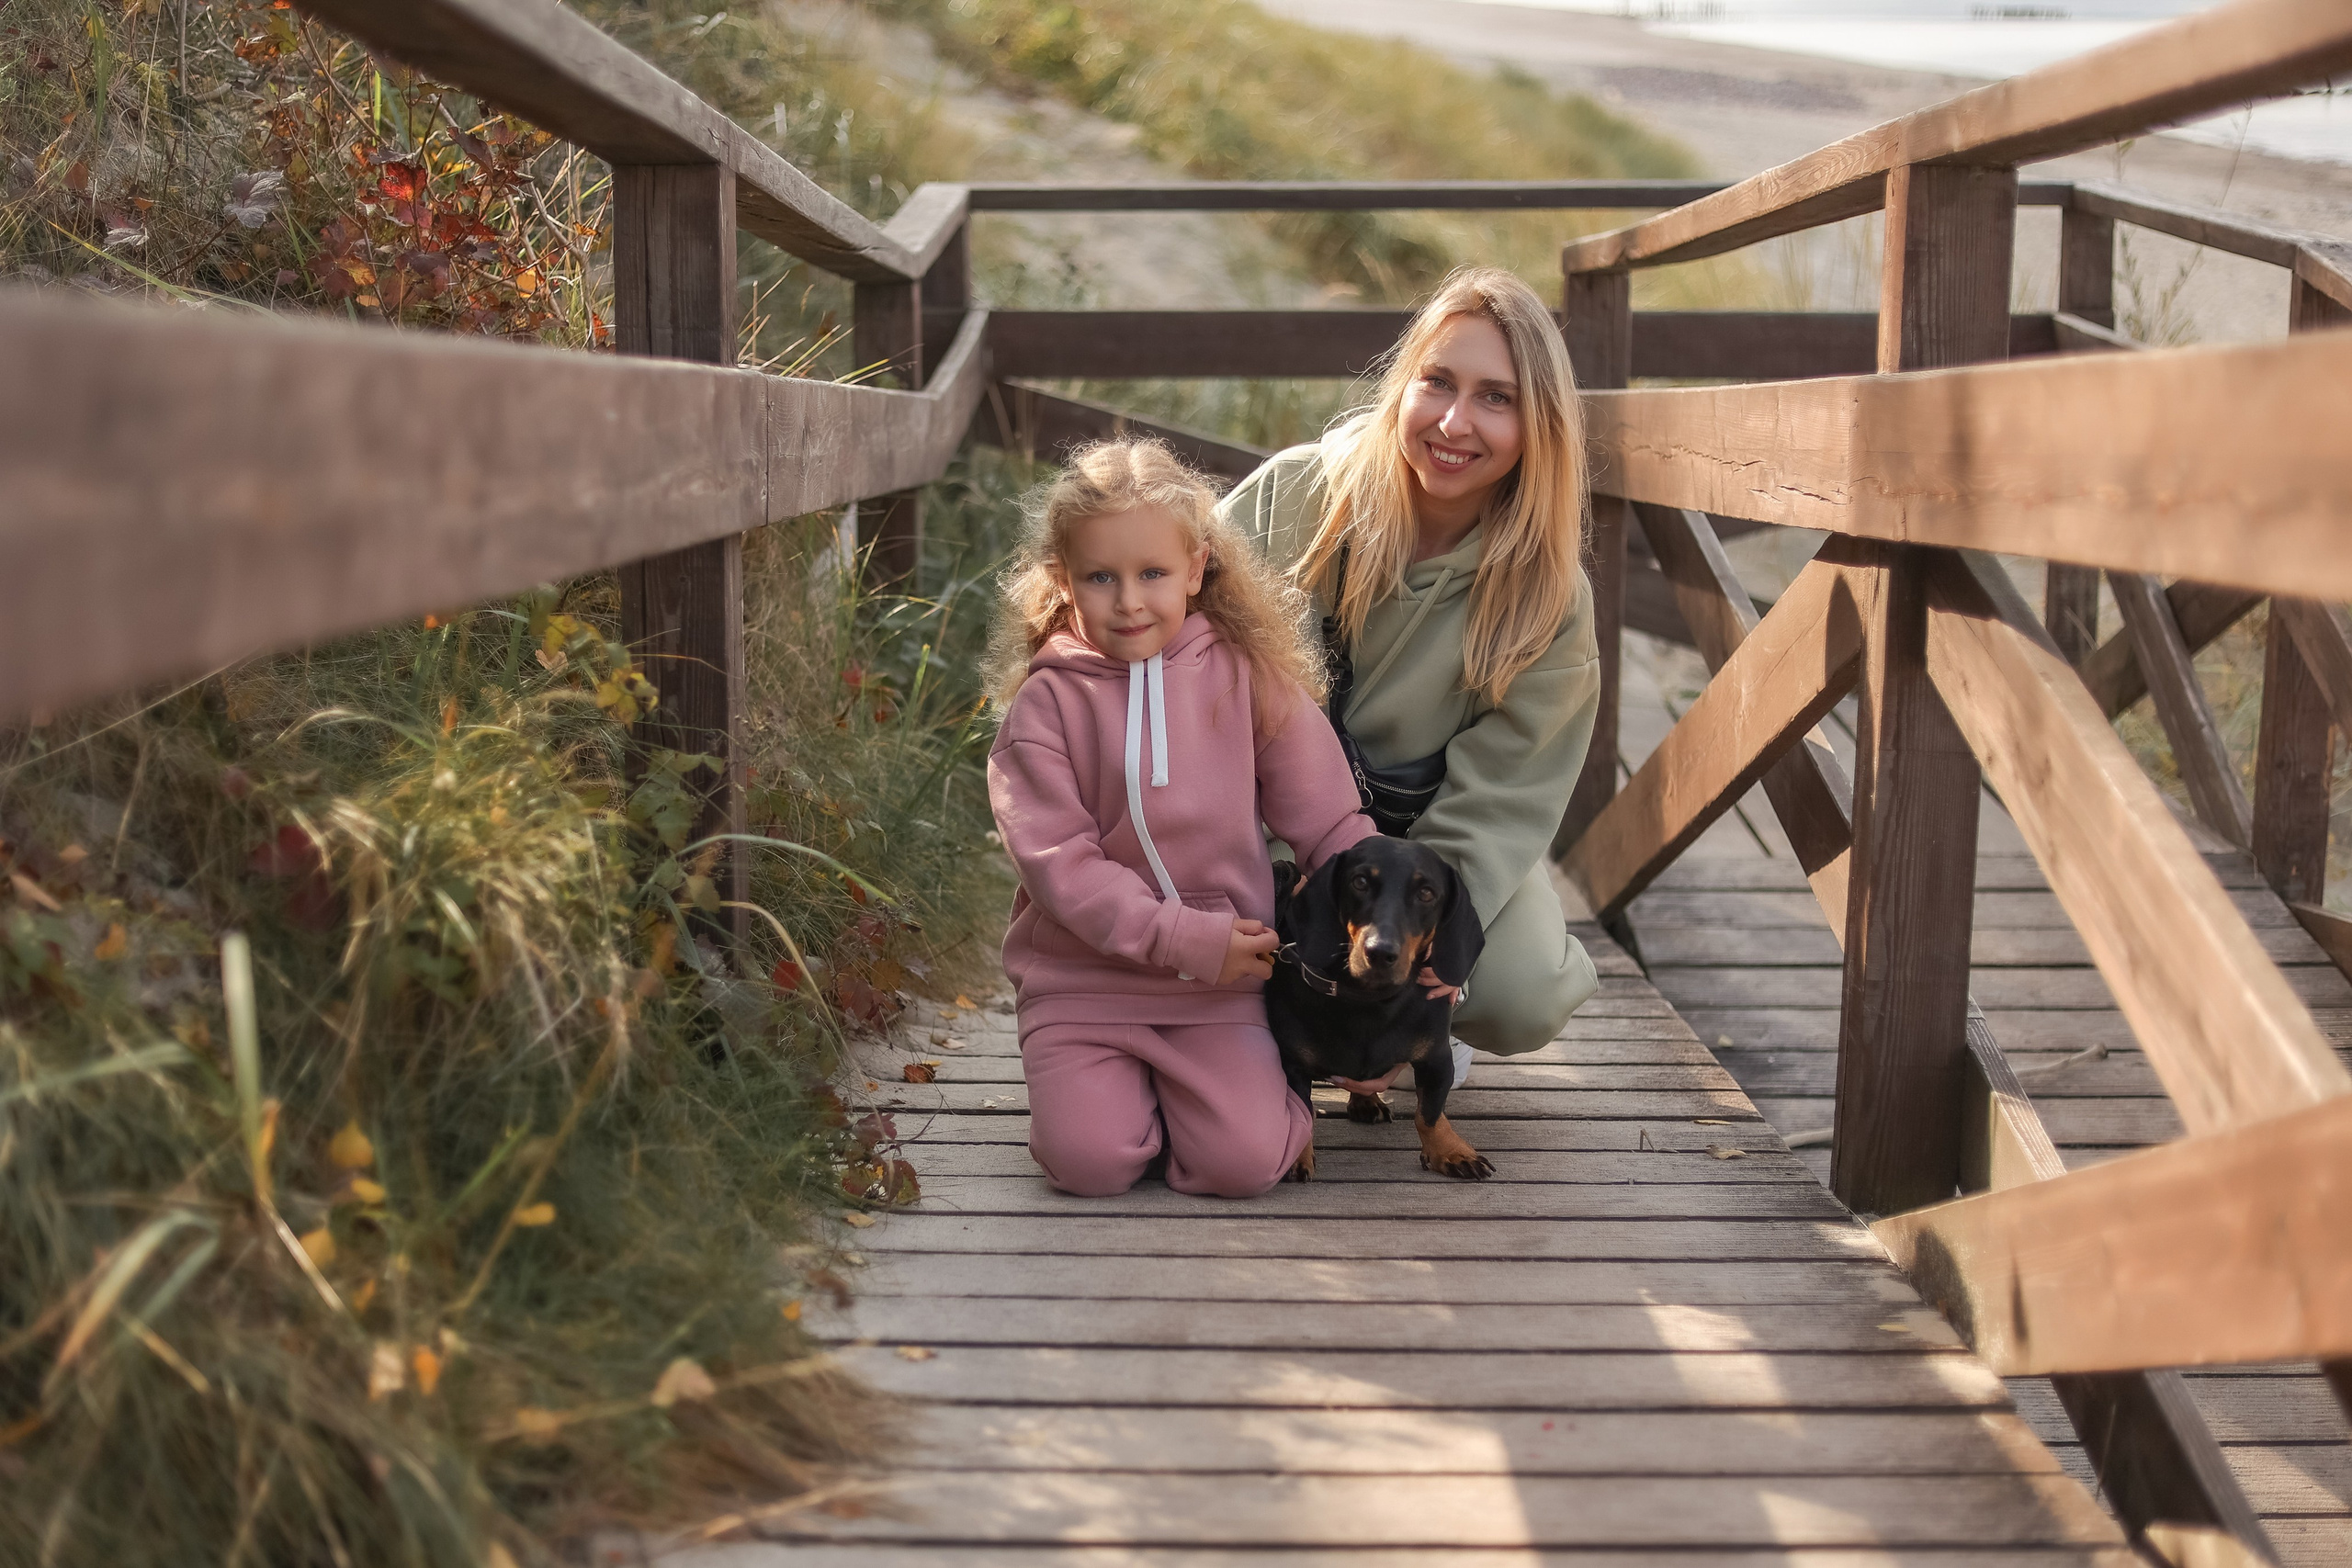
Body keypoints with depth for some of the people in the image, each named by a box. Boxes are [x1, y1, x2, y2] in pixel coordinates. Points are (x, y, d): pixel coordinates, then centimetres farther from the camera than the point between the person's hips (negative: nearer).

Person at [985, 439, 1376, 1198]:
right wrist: (1186, 940, -18)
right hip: (1082, 978, 0)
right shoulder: (1047, 701, -5)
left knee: (1245, 1161, -17)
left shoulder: (1247, 673, 0)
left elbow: (1327, 818, 5)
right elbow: (1059, 862, -12)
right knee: (1090, 1160, -18)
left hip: (1220, 980, 1)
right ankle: (1111, 1082, 16)